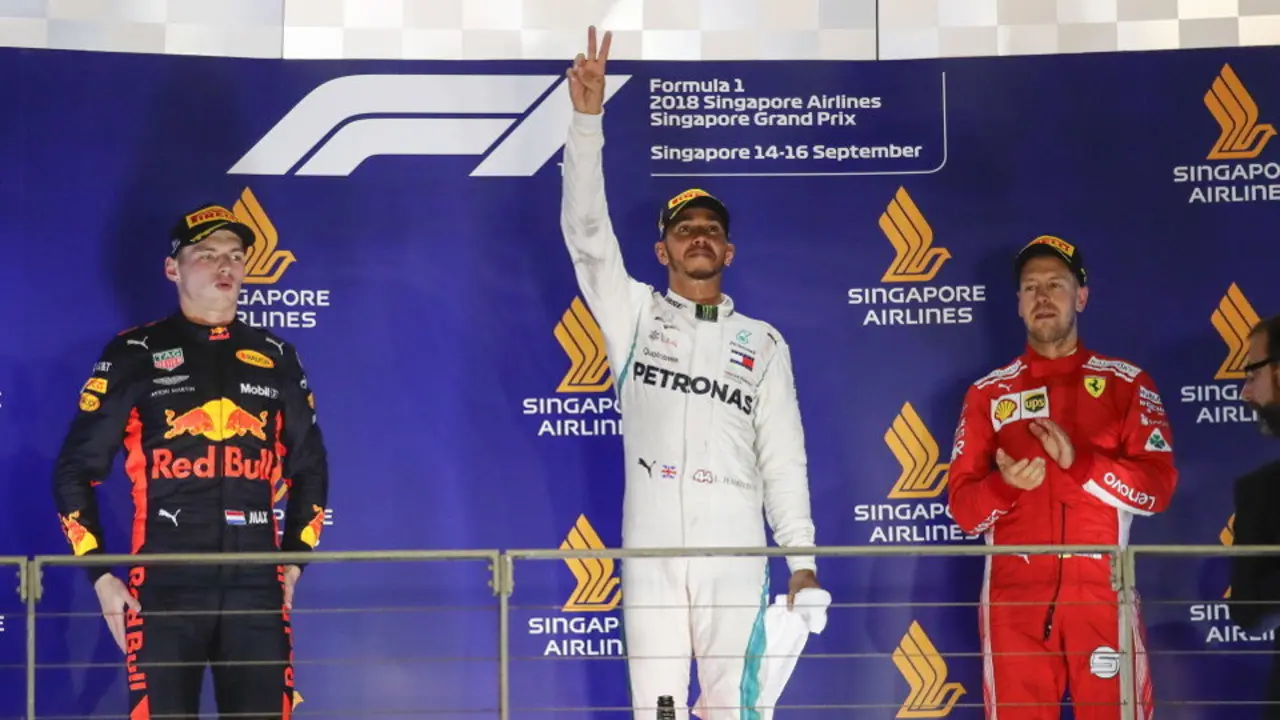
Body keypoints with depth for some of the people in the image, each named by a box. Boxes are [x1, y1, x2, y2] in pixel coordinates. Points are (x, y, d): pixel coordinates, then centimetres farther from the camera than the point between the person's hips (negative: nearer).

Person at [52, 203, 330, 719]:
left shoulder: (276, 359, 13)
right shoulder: (135, 354, 4)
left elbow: (310, 466, 24)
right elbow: (76, 469, 5)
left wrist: (295, 559, 15)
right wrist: (101, 577, 0)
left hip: (257, 589, 3)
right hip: (164, 588, -3)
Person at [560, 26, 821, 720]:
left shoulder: (763, 344, 14)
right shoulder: (634, 315, 13)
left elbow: (783, 457, 10)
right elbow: (586, 231, 1)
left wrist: (802, 558, 1)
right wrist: (588, 119, -9)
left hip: (736, 556, 0)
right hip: (650, 551, 0)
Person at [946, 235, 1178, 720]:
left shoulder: (1127, 383, 7)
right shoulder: (988, 394, 10)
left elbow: (1159, 487, -3)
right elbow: (962, 508, 5)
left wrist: (1079, 462, -17)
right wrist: (1003, 485, -16)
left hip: (1101, 592, -1)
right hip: (1014, 596, 1)